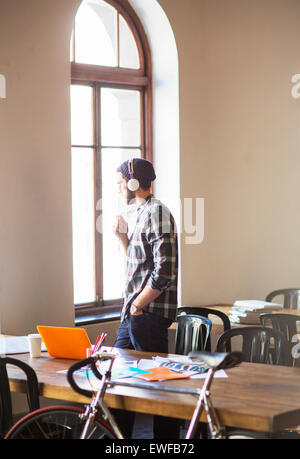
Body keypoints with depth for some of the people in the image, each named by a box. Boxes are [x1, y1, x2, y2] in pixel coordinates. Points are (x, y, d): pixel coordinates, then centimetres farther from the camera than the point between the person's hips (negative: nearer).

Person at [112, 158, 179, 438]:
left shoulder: (156, 213, -15)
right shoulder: (142, 212, 16)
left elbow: (164, 271, -22)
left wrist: (138, 305, -15)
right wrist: (123, 237, 9)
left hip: (150, 313, -10)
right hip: (133, 313, 10)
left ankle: (166, 437, 10)